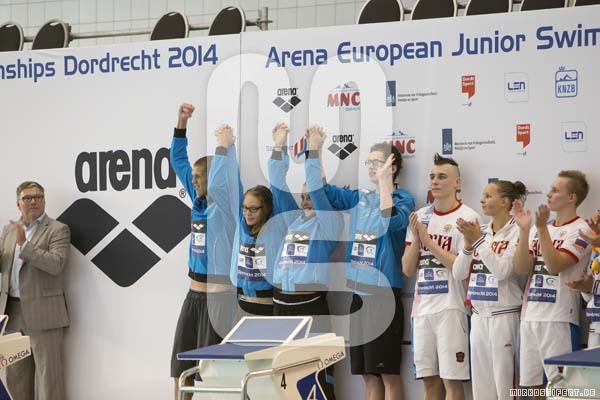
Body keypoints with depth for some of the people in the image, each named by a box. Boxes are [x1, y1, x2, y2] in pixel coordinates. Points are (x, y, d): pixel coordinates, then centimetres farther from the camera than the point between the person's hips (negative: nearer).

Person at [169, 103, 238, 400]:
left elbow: (219, 178, -34)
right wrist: (182, 123, 5)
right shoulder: (198, 201, 8)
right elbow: (178, 160, 13)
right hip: (194, 295, 8)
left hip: (218, 296, -8)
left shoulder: (223, 205, -12)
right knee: (181, 361, 10)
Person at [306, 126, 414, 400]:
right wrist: (314, 148, 6)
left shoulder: (402, 199, -5)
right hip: (357, 292, 6)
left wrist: (384, 180, -24)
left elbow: (389, 222, -26)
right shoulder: (359, 198, 12)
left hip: (383, 293, -6)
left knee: (388, 373, -3)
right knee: (368, 374, 10)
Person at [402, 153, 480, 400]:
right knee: (429, 380, 9)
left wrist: (429, 241, -13)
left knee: (451, 380, -5)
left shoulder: (467, 218, -5)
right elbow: (407, 270, 10)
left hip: (451, 308, -6)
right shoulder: (420, 217, 12)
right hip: (422, 308, 6)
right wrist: (415, 239, -6)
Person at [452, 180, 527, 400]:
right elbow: (458, 274, 7)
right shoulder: (480, 232, 9)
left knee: (504, 382, -4)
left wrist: (479, 240, -15)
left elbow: (503, 270, -19)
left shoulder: (516, 233, -8)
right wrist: (468, 243, -7)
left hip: (504, 315, -6)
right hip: (478, 315, 6)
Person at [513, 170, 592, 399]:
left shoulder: (580, 230, -5)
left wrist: (542, 228, -20)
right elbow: (521, 269, 3)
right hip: (530, 317, 7)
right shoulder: (538, 229, 14)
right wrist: (524, 230, -6)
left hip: (559, 319, -7)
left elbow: (555, 265, -18)